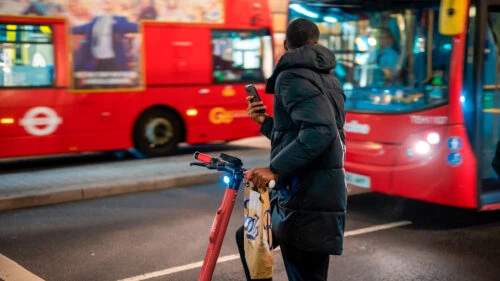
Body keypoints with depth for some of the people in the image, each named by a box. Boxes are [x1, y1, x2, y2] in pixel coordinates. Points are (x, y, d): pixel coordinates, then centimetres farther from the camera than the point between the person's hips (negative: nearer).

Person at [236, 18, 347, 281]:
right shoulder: (327, 79, 17)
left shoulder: (292, 75, -11)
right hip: (319, 192, 10)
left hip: (307, 199, -10)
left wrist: (274, 169, -26)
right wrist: (264, 122, 13)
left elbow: (321, 131, -27)